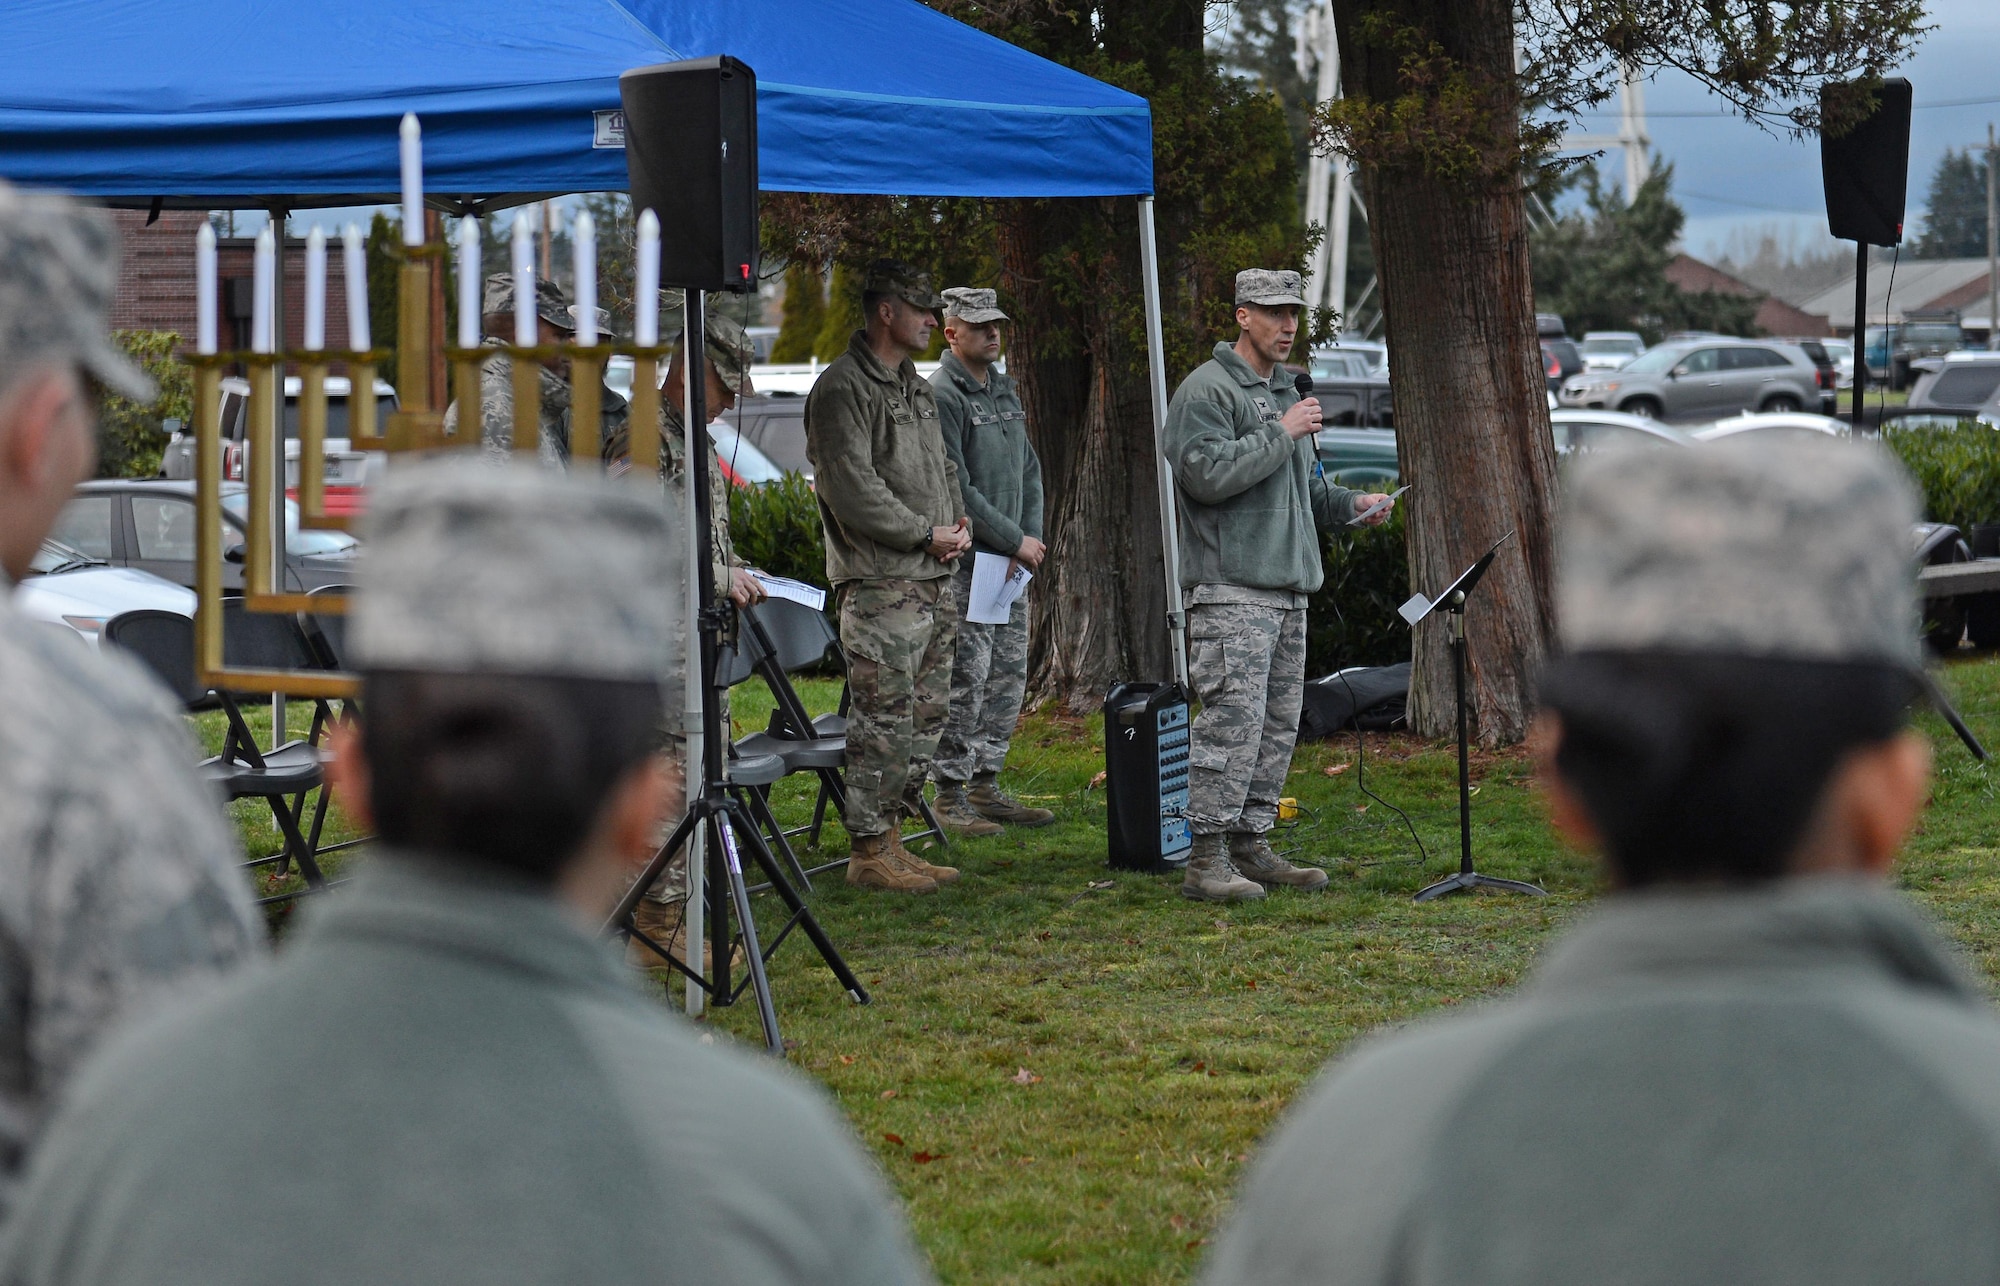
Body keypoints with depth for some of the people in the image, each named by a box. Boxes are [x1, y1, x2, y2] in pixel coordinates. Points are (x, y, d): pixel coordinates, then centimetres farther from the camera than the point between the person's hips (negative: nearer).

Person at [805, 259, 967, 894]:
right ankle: (869, 851, -2)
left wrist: (960, 522, 6)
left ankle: (890, 836, 19)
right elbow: (851, 487, -18)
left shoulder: (917, 387, 19)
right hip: (881, 584, -9)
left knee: (927, 717, 11)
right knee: (885, 721, -8)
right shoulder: (842, 387, -11)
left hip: (932, 583, 9)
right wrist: (925, 534, -14)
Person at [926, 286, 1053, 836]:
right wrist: (1014, 541, -13)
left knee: (1009, 673, 10)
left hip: (1013, 562, 9)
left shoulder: (1004, 390, 16)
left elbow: (1029, 471, 18)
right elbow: (955, 486, -17)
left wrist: (1032, 538, 2)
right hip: (965, 561, -8)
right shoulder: (940, 395, -11)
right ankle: (950, 795, -3)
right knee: (966, 677, -8)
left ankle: (986, 785, 18)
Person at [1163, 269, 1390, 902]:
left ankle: (1250, 846, 15)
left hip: (1289, 588, 9)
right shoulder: (1208, 390, -7)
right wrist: (1281, 434, -16)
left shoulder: (1284, 393, 22)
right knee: (1234, 719, -14)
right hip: (1231, 590, -9)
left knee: (1279, 723, 9)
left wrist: (1348, 502, 11)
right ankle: (1206, 859, -12)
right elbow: (1207, 474, -20)